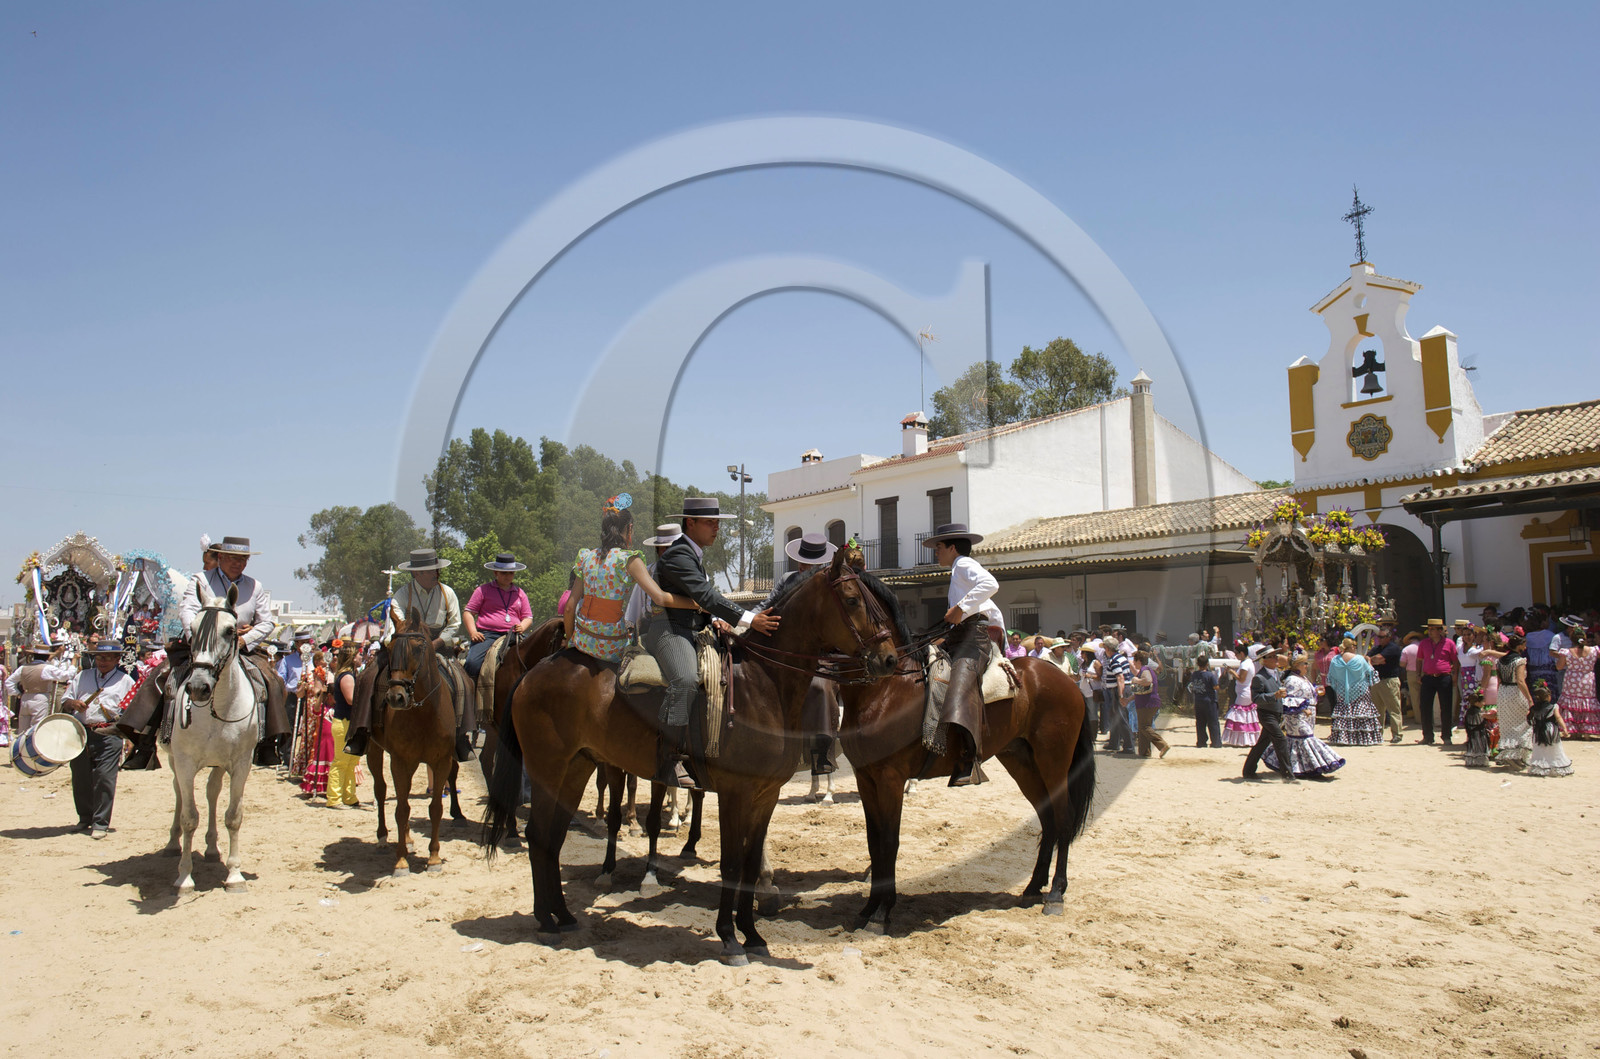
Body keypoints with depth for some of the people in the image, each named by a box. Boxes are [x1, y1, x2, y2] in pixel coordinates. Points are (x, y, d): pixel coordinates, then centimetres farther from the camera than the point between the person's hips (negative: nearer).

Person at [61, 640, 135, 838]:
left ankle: (101, 823, -2)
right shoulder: (83, 677, 18)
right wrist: (72, 703, -4)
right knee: (80, 779, 9)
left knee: (104, 778, -9)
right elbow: (64, 703, 20)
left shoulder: (126, 681, 10)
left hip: (109, 735, -4)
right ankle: (85, 818, 25)